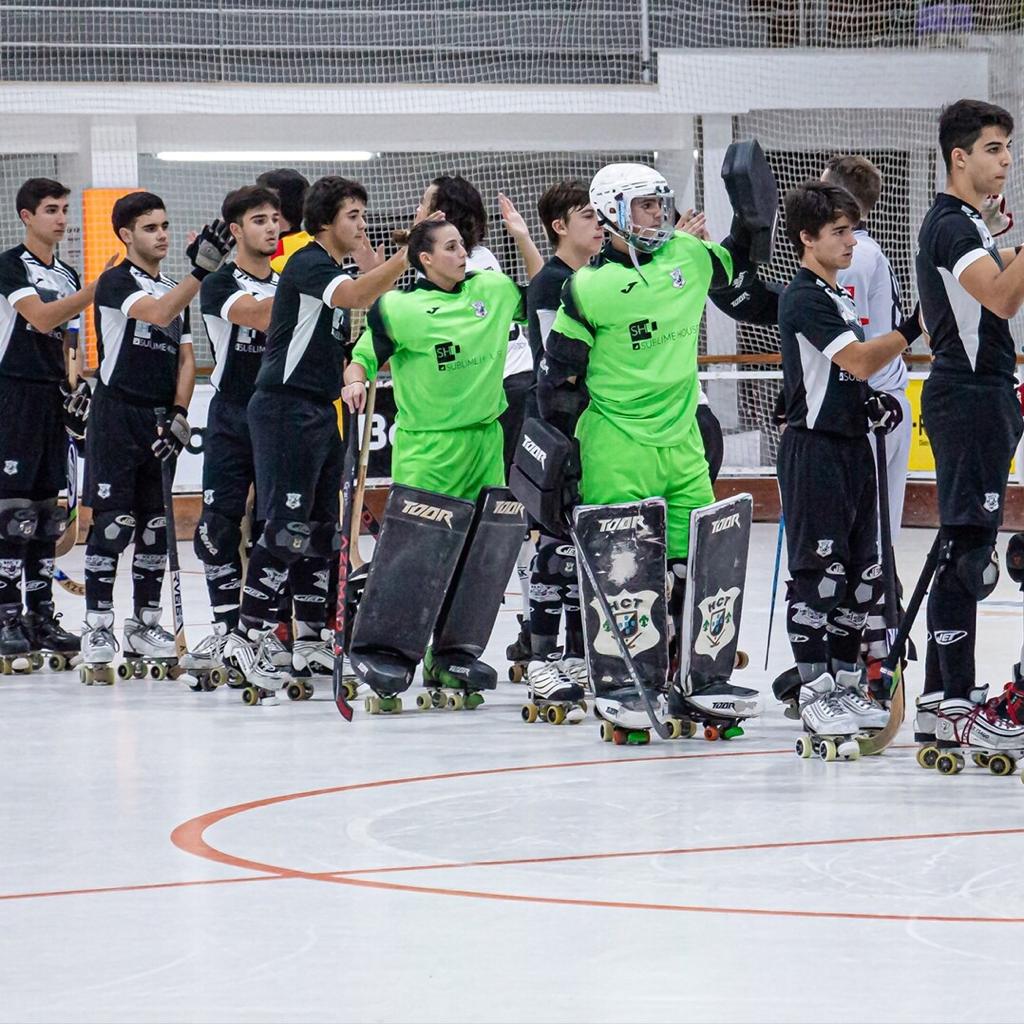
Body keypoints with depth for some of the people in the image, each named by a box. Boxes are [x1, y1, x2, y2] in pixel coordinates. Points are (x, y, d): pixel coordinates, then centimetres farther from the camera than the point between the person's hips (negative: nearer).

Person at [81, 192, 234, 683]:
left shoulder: (176, 291, 16)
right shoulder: (115, 283, -6)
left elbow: (184, 357, 14)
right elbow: (157, 313, -24)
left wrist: (179, 415, 0)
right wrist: (201, 270, -36)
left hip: (160, 421, 6)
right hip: (117, 416, -6)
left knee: (155, 525, 8)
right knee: (113, 523, -9)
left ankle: (145, 624, 15)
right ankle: (97, 630, -7)